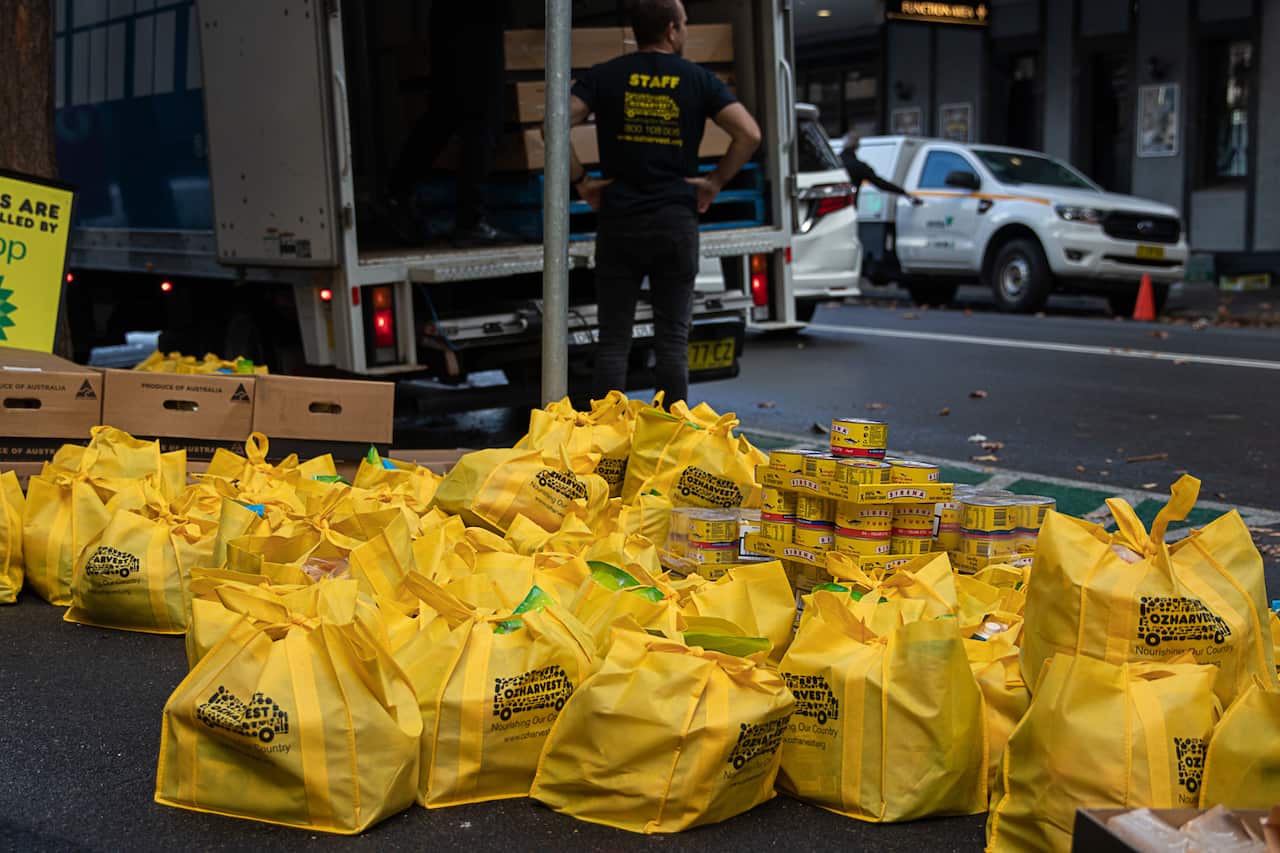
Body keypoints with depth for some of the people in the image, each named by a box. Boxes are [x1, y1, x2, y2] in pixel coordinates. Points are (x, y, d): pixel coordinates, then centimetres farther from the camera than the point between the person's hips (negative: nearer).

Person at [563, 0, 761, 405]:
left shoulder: (604, 76, 2)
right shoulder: (698, 80, 2)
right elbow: (749, 133, -8)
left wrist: (580, 181, -2)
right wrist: (715, 182, 2)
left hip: (618, 223, 0)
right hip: (677, 223, 0)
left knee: (613, 342, 4)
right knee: (672, 341, 6)